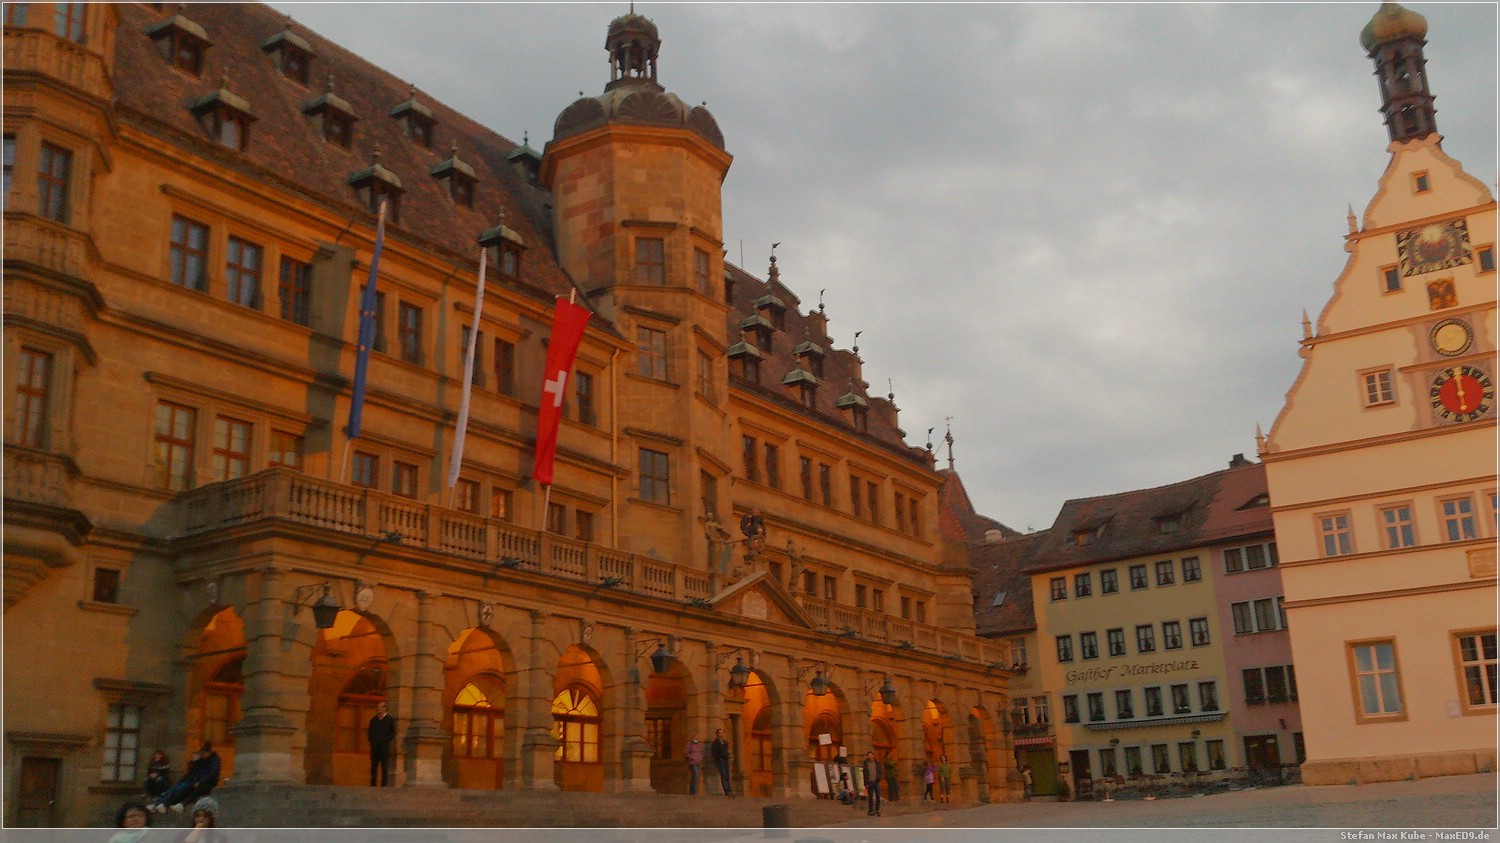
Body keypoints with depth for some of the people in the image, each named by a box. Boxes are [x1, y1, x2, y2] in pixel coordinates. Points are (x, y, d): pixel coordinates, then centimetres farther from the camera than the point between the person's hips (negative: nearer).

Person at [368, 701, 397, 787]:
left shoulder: (390, 720, 2)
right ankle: (372, 785, 10)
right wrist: (371, 740, 1)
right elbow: (370, 732, 19)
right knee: (373, 768, 6)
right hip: (374, 747, 4)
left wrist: (383, 740, -12)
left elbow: (393, 733, -2)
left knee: (385, 769, -3)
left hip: (384, 748, -4)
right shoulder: (373, 720, 16)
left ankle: (384, 785, -2)